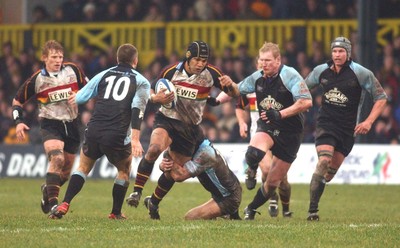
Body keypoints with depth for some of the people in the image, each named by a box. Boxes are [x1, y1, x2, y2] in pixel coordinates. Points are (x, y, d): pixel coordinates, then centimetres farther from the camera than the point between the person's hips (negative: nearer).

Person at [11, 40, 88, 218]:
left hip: (72, 125, 4)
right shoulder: (37, 79, -5)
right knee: (57, 159, -30)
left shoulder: (73, 70, -1)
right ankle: (52, 203, -29)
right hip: (50, 125, -4)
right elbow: (17, 101, 6)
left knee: (65, 171, 11)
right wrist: (18, 121, -8)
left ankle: (47, 190, 41)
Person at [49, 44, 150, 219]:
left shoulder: (104, 75, 16)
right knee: (124, 171, 23)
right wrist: (135, 139, -13)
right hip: (118, 135, -2)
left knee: (83, 168, 20)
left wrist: (74, 99, 43)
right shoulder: (141, 82, 9)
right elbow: (137, 109, -6)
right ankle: (116, 213, 23)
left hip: (94, 130, 2)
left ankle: (64, 205, 3)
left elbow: (79, 98, 18)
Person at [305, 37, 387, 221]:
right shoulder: (321, 71, 1)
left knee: (331, 171, 3)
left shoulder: (361, 73, -6)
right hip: (326, 124, 0)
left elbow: (381, 97, -1)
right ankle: (312, 210, -19)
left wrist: (369, 122, -8)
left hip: (348, 128, 0)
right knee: (324, 161, -19)